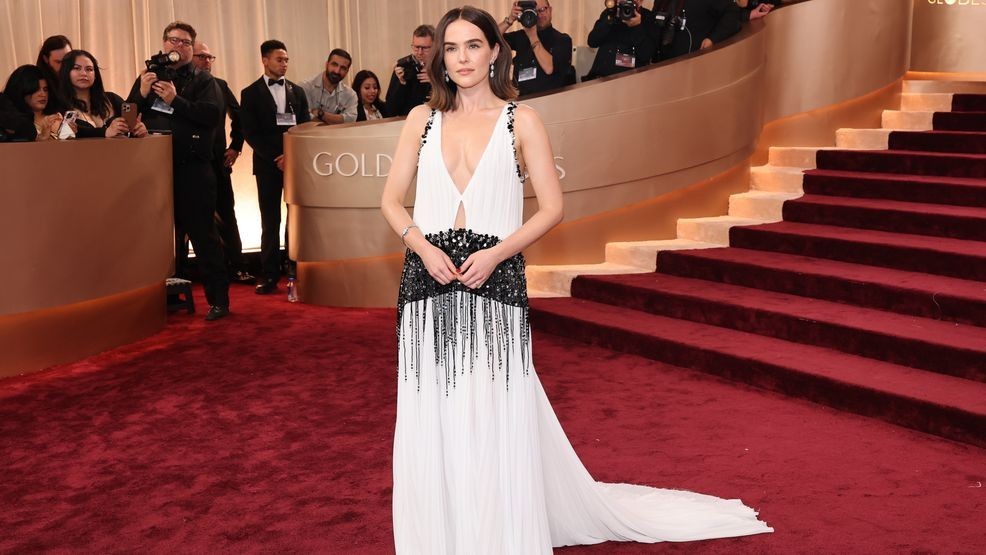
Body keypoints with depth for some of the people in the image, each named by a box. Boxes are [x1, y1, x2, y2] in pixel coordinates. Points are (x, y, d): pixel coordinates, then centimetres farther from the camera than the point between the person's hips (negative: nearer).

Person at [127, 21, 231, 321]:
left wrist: (176, 100, -18)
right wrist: (142, 94, -9)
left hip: (193, 170, -4)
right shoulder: (148, 77, 14)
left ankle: (218, 300, 1)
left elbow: (214, 115, -13)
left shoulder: (202, 79, 3)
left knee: (203, 235, -4)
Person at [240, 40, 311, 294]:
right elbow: (251, 133, -2)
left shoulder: (297, 91, 13)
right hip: (268, 164, -2)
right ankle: (270, 275, 2)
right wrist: (275, 157, -11)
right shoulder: (251, 93, 5)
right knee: (270, 220, -1)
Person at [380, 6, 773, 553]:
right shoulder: (423, 119, 9)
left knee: (496, 420, -1)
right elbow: (391, 201, 10)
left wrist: (496, 253, -13)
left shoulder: (521, 121, 2)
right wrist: (423, 247, -8)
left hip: (495, 281, -2)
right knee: (431, 423, 7)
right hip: (429, 280, 3)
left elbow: (552, 208, 0)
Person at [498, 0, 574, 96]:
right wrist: (510, 20, -9)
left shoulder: (563, 39, 1)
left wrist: (533, 36, -12)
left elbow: (549, 68, -13)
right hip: (521, 98, 2)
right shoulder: (519, 36, 11)